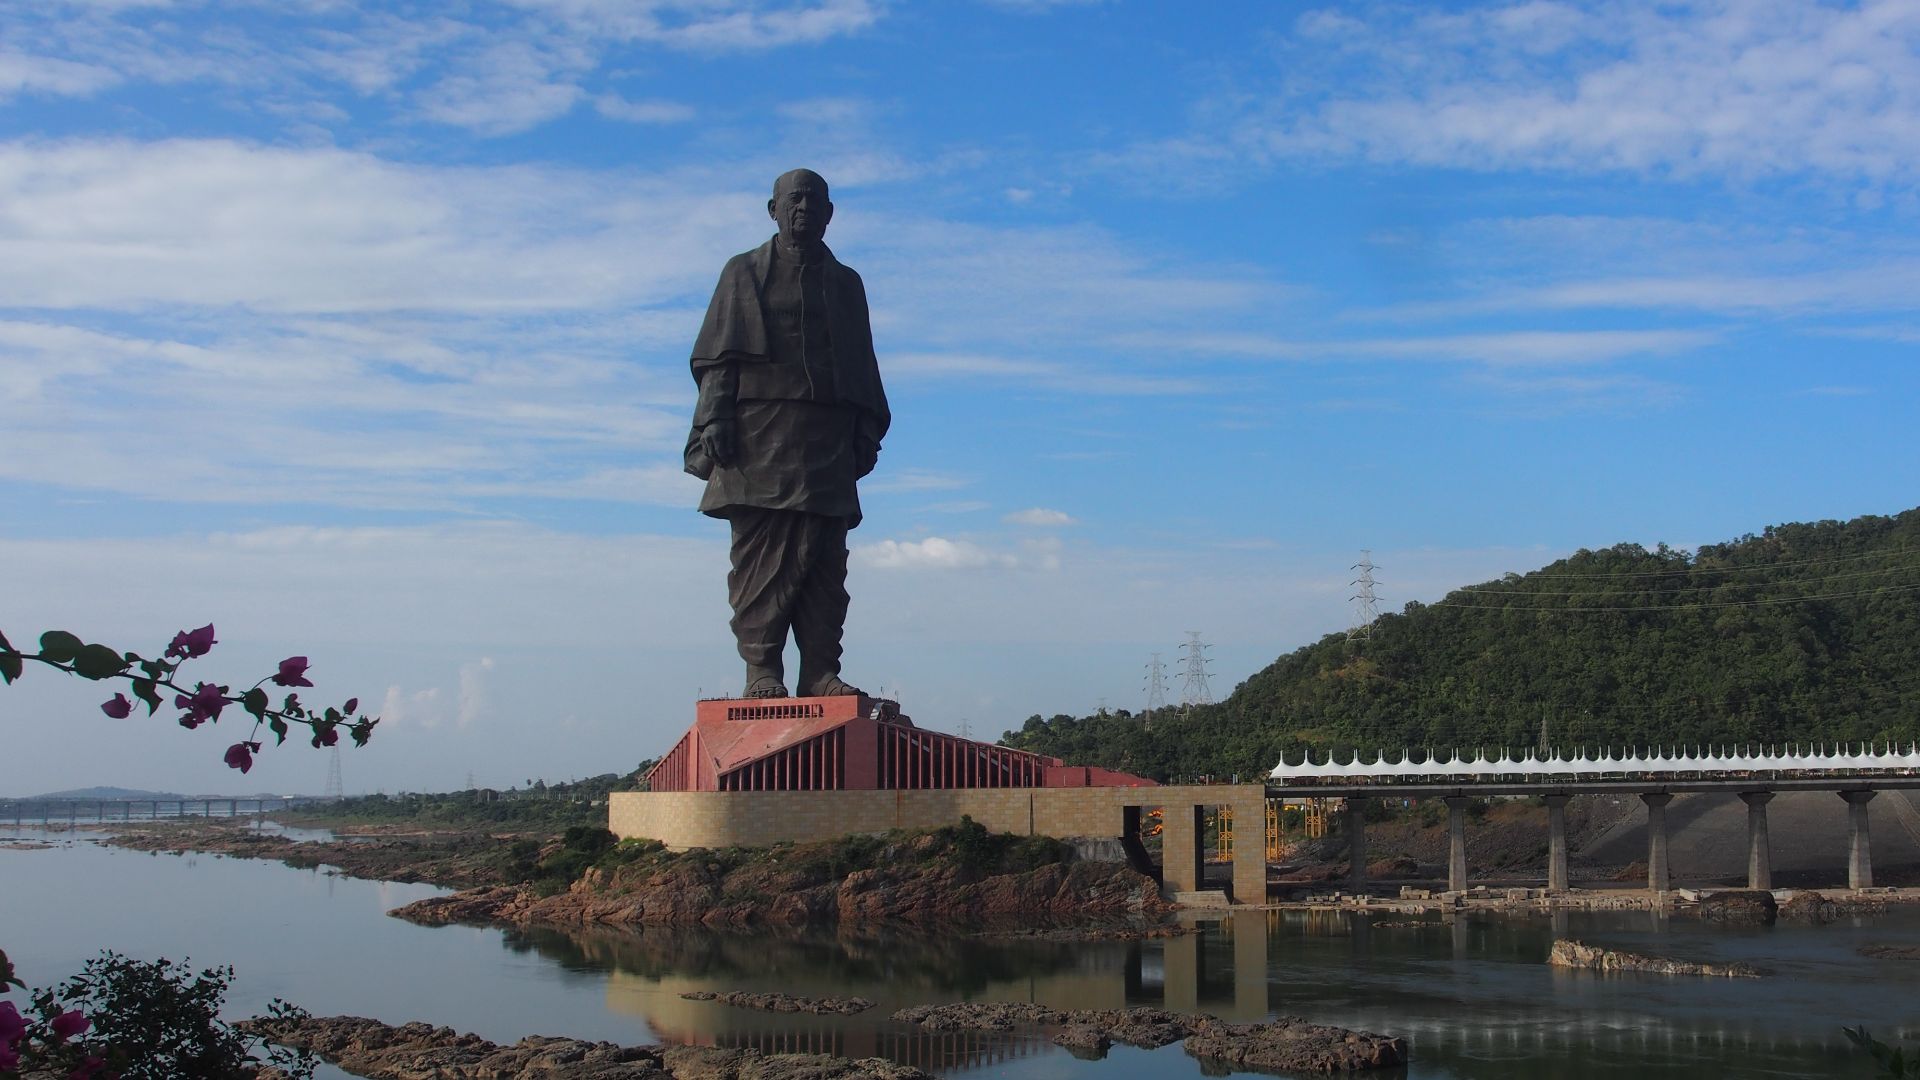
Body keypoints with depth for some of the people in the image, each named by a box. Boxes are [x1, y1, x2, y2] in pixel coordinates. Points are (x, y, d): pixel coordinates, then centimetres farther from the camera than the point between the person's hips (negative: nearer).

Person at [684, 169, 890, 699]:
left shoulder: (846, 284, 22)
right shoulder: (744, 273, 14)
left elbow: (863, 370, 20)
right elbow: (716, 356, 6)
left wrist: (866, 433, 9)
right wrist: (715, 419, -7)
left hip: (827, 441, 3)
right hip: (758, 437, -3)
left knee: (824, 559, -4)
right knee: (760, 555, -8)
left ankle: (820, 671, -4)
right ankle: (762, 669, -8)